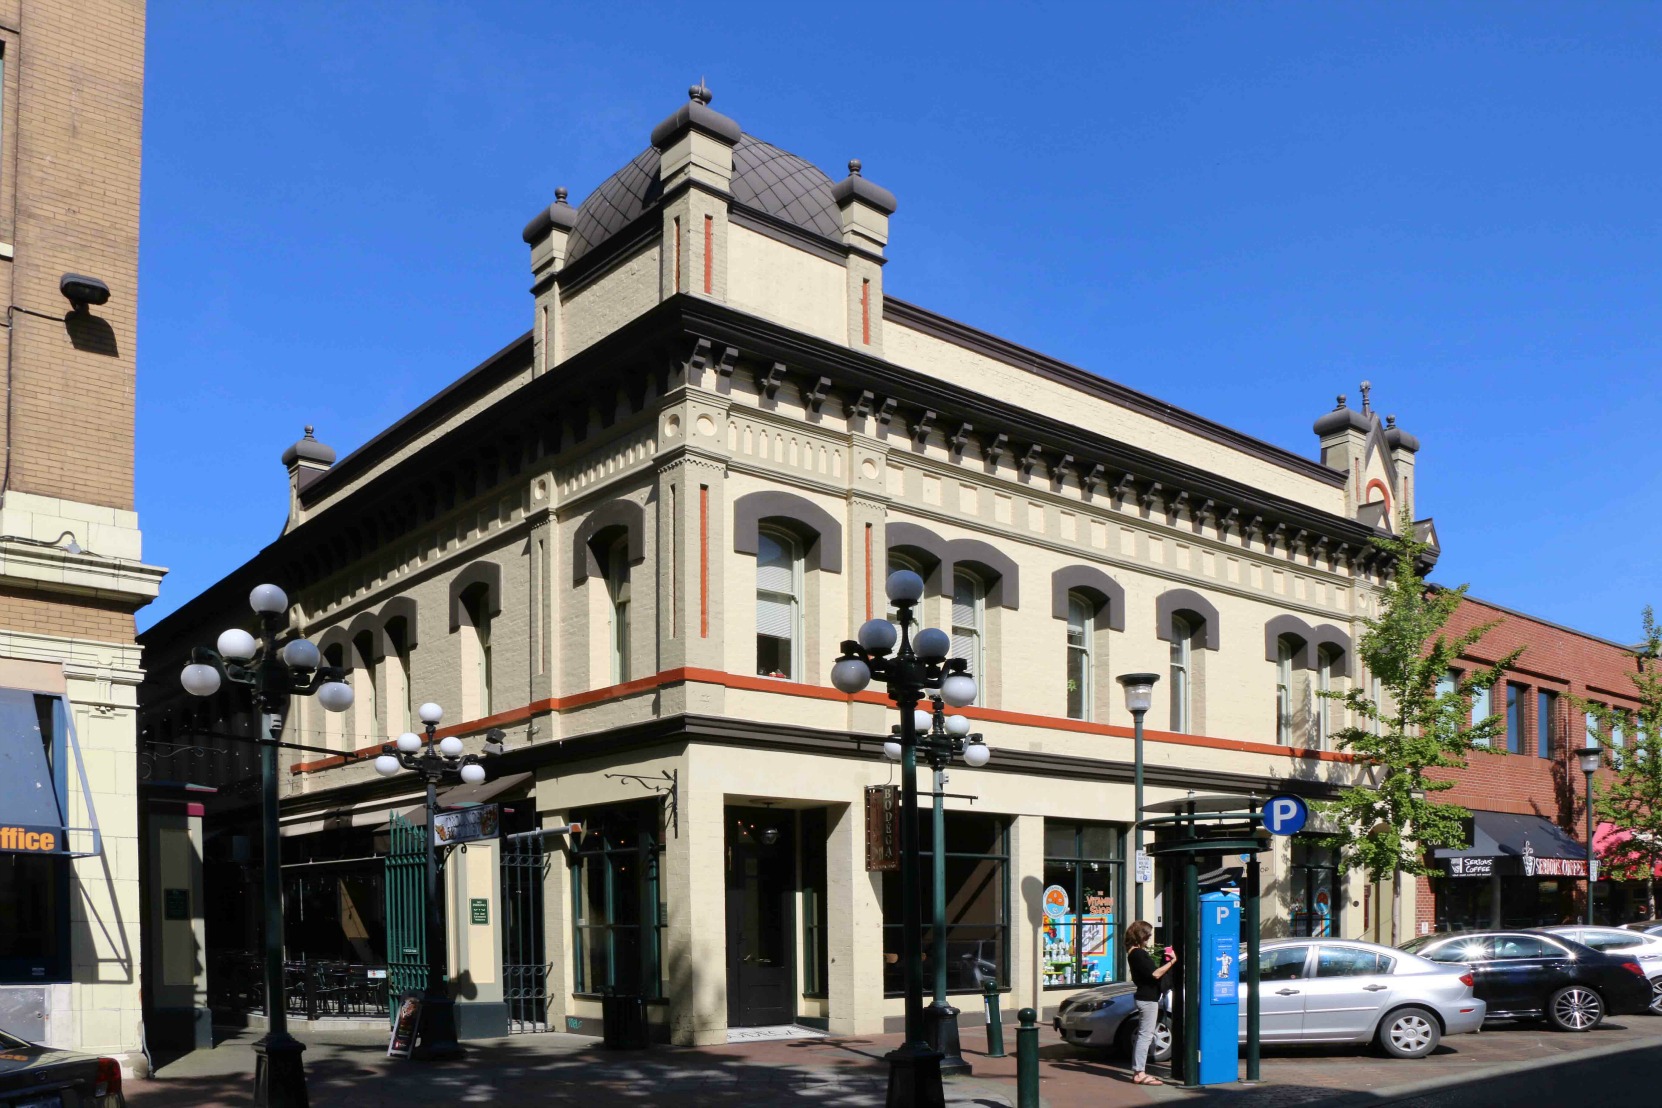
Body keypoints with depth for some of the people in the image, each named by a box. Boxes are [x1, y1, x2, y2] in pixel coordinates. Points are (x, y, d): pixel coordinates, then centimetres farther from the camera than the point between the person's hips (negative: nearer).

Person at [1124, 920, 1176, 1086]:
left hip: (1146, 997, 11)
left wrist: (1167, 960, 7)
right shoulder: (1138, 953, -17)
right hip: (1147, 999, -11)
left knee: (1144, 1035, 14)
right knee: (1146, 1035, -8)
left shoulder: (1136, 952, 16)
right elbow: (1155, 974, -21)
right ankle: (1140, 1073, -7)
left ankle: (1137, 1071, 18)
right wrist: (1172, 961, -16)